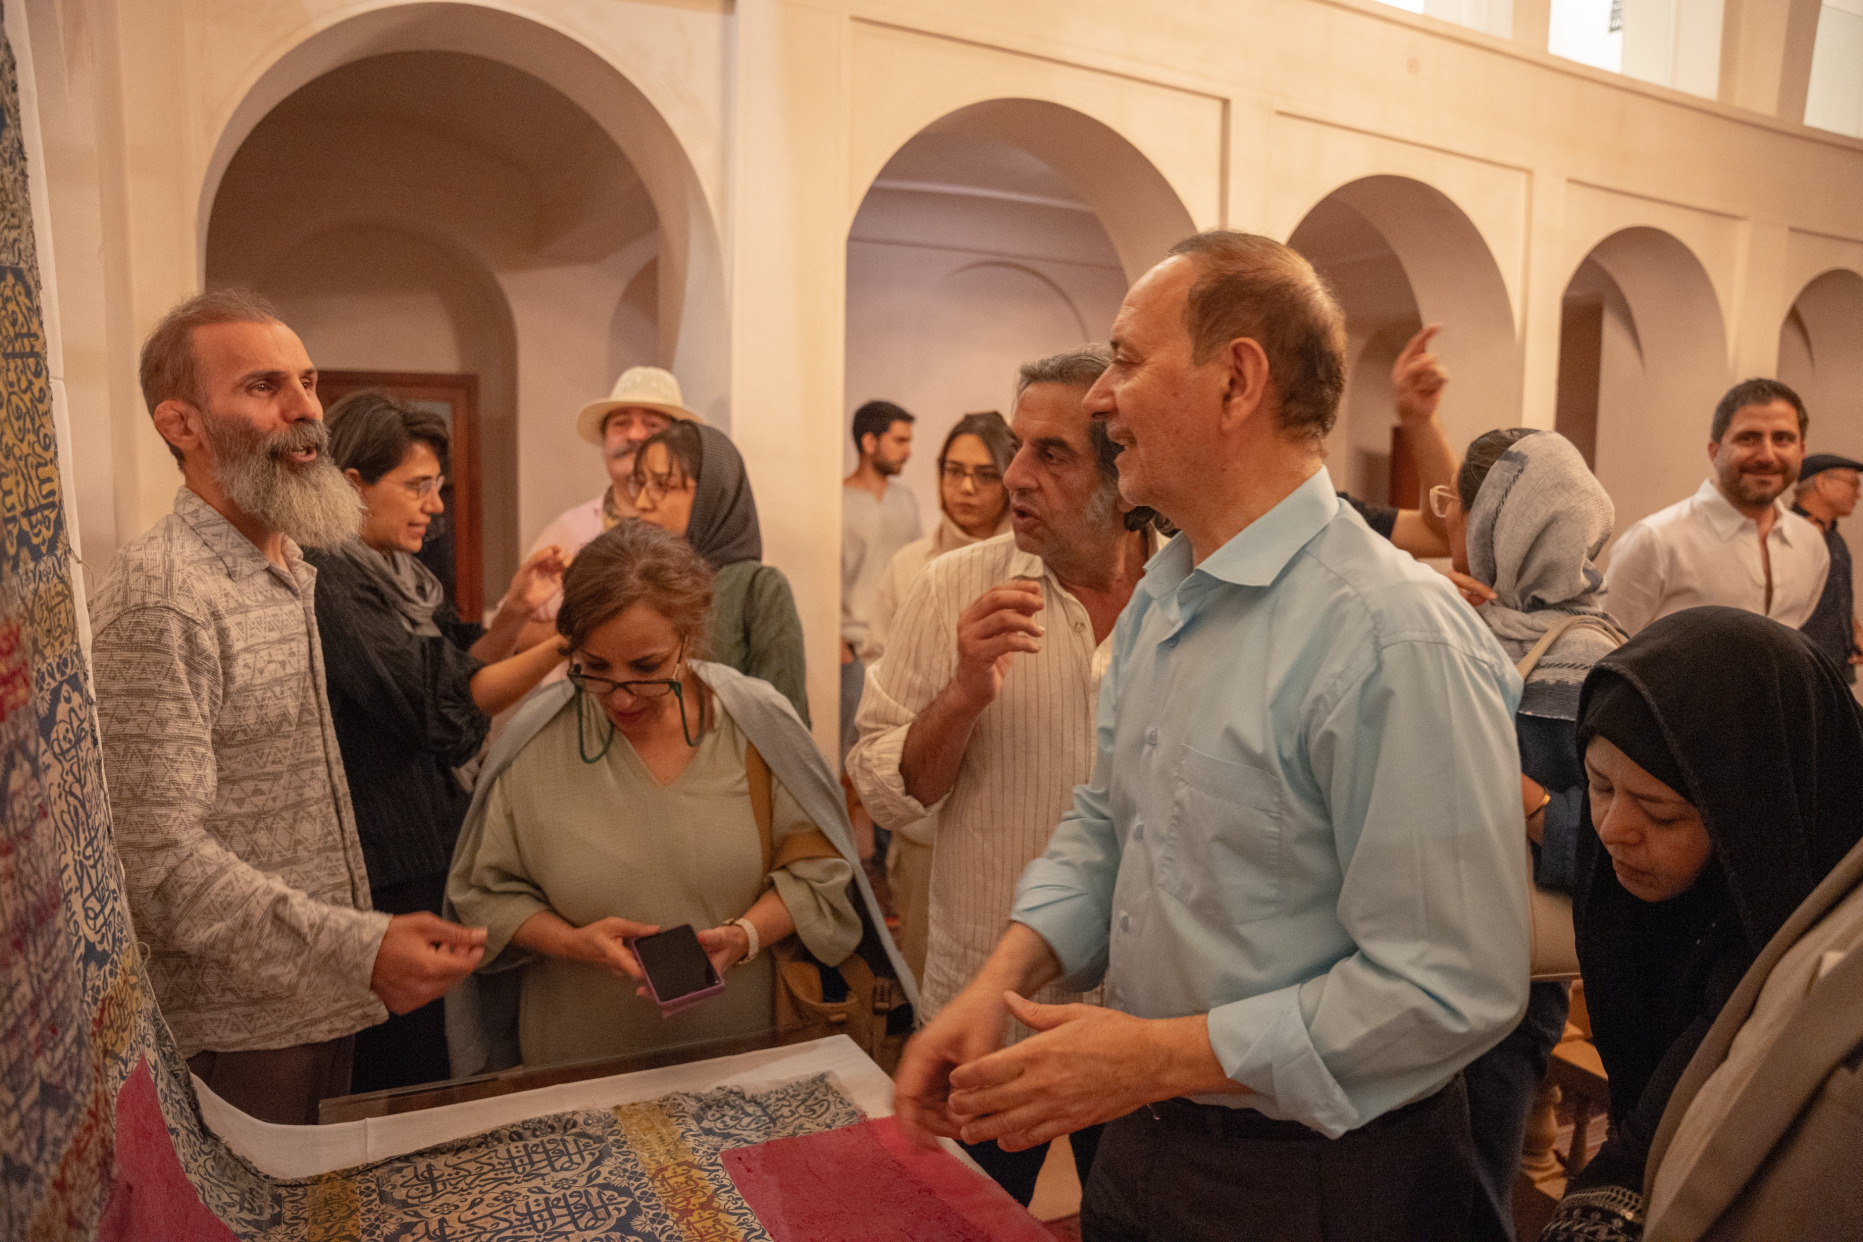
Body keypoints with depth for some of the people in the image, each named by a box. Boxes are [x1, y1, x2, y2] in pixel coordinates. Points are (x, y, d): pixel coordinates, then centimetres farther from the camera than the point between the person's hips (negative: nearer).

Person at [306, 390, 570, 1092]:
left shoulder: (402, 577, 11)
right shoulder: (325, 581, -17)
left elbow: (454, 674, 11)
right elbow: (437, 705, -24)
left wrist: (515, 612, -4)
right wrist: (565, 644, -26)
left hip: (440, 846, 9)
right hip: (388, 879, -9)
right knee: (404, 1085, 4)